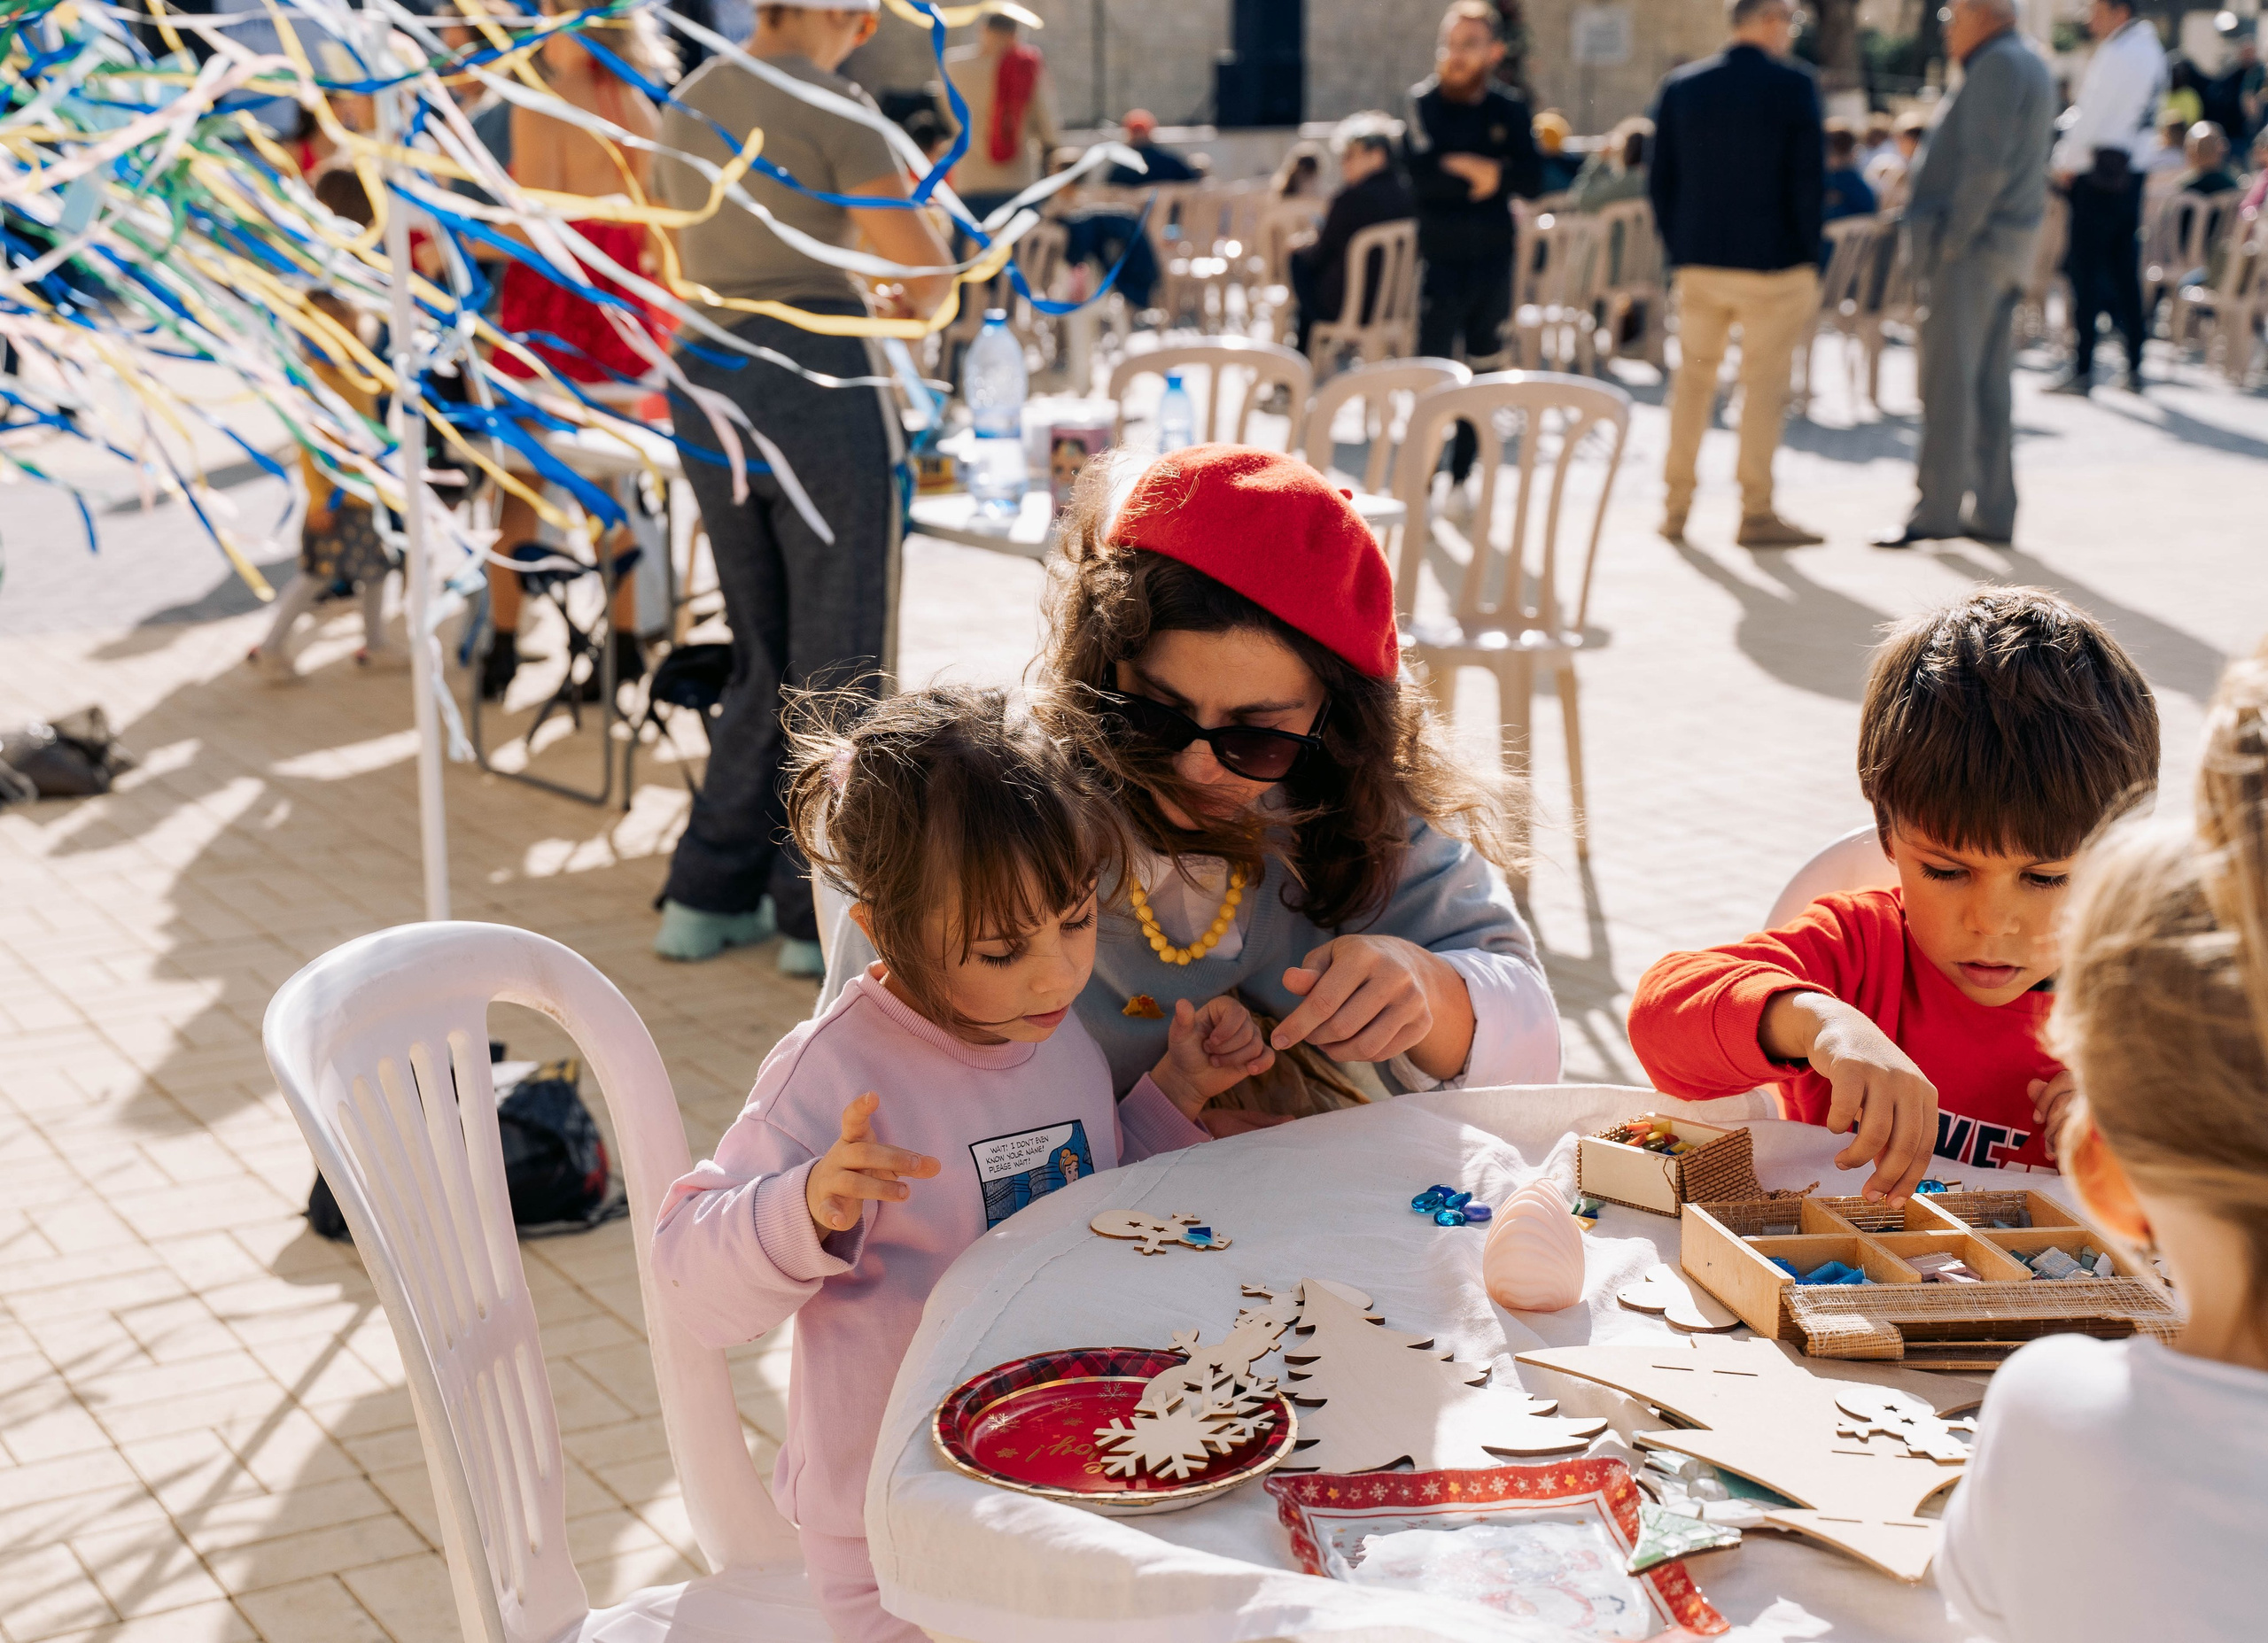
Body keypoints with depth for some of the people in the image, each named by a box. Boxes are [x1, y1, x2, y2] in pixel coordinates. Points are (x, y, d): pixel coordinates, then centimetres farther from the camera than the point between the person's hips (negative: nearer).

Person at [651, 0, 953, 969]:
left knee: (764, 662, 17)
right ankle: (816, 915, 9)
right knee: (839, 666, 4)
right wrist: (921, 304, 11)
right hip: (819, 384, -7)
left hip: (707, 381, 7)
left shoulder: (685, 108, 13)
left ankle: (707, 897, 17)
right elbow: (924, 266, -13)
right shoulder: (830, 107, -10)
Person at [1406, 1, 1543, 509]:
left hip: (1493, 261, 3)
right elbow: (1423, 173, -16)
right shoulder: (1423, 101, -2)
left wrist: (1476, 168, -16)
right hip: (1440, 261, -3)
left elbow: (1533, 181, -4)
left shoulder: (1509, 110, 6)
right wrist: (1482, 174, -13)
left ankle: (1461, 477, 18)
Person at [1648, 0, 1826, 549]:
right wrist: (1809, 257, -1)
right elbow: (1808, 179, -9)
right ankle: (1756, 513, 4)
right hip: (1773, 262, -4)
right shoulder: (1793, 85, -8)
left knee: (1692, 380, 13)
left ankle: (1675, 508, 15)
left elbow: (1661, 181, 7)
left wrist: (1678, 255, 13)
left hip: (1698, 262, 4)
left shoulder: (1680, 87, 5)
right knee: (1763, 385, 2)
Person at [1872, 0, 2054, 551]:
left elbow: (1986, 164, -22)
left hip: (1973, 243, -10)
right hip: (2006, 249, 10)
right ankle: (1993, 512, 11)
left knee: (1948, 381, -10)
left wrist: (1953, 240, -18)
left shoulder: (1999, 65, -12)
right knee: (1988, 385, 10)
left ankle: (1936, 509, -10)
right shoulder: (2031, 67, 20)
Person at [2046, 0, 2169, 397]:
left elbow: (2092, 115, -15)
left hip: (2097, 173, -9)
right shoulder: (2150, 48, 13)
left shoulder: (2117, 54, -14)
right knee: (2124, 271, 11)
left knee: (2085, 270, -5)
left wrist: (2065, 162, -4)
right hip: (2132, 172, 9)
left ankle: (2082, 370, -5)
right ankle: (2135, 368, 12)